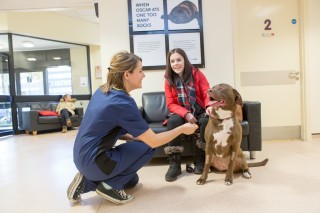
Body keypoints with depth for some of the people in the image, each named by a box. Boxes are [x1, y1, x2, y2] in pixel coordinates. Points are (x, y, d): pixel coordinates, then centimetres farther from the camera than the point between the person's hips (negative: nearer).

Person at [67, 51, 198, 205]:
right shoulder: (123, 102, -23)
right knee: (148, 145, -2)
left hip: (82, 158, 9)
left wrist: (132, 137, 3)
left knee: (132, 181, 26)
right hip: (93, 162, -8)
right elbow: (154, 141, -18)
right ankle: (110, 185, 1)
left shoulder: (102, 91, 3)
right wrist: (182, 129, -4)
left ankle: (87, 182, 14)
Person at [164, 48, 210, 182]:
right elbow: (171, 104, -4)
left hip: (200, 112, 0)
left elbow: (207, 93, -8)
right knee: (173, 121, -32)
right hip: (182, 113, 1)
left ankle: (200, 161, -17)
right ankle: (174, 164, -25)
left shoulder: (197, 74, -4)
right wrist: (186, 114, -21)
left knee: (206, 120, -33)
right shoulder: (169, 80, -1)